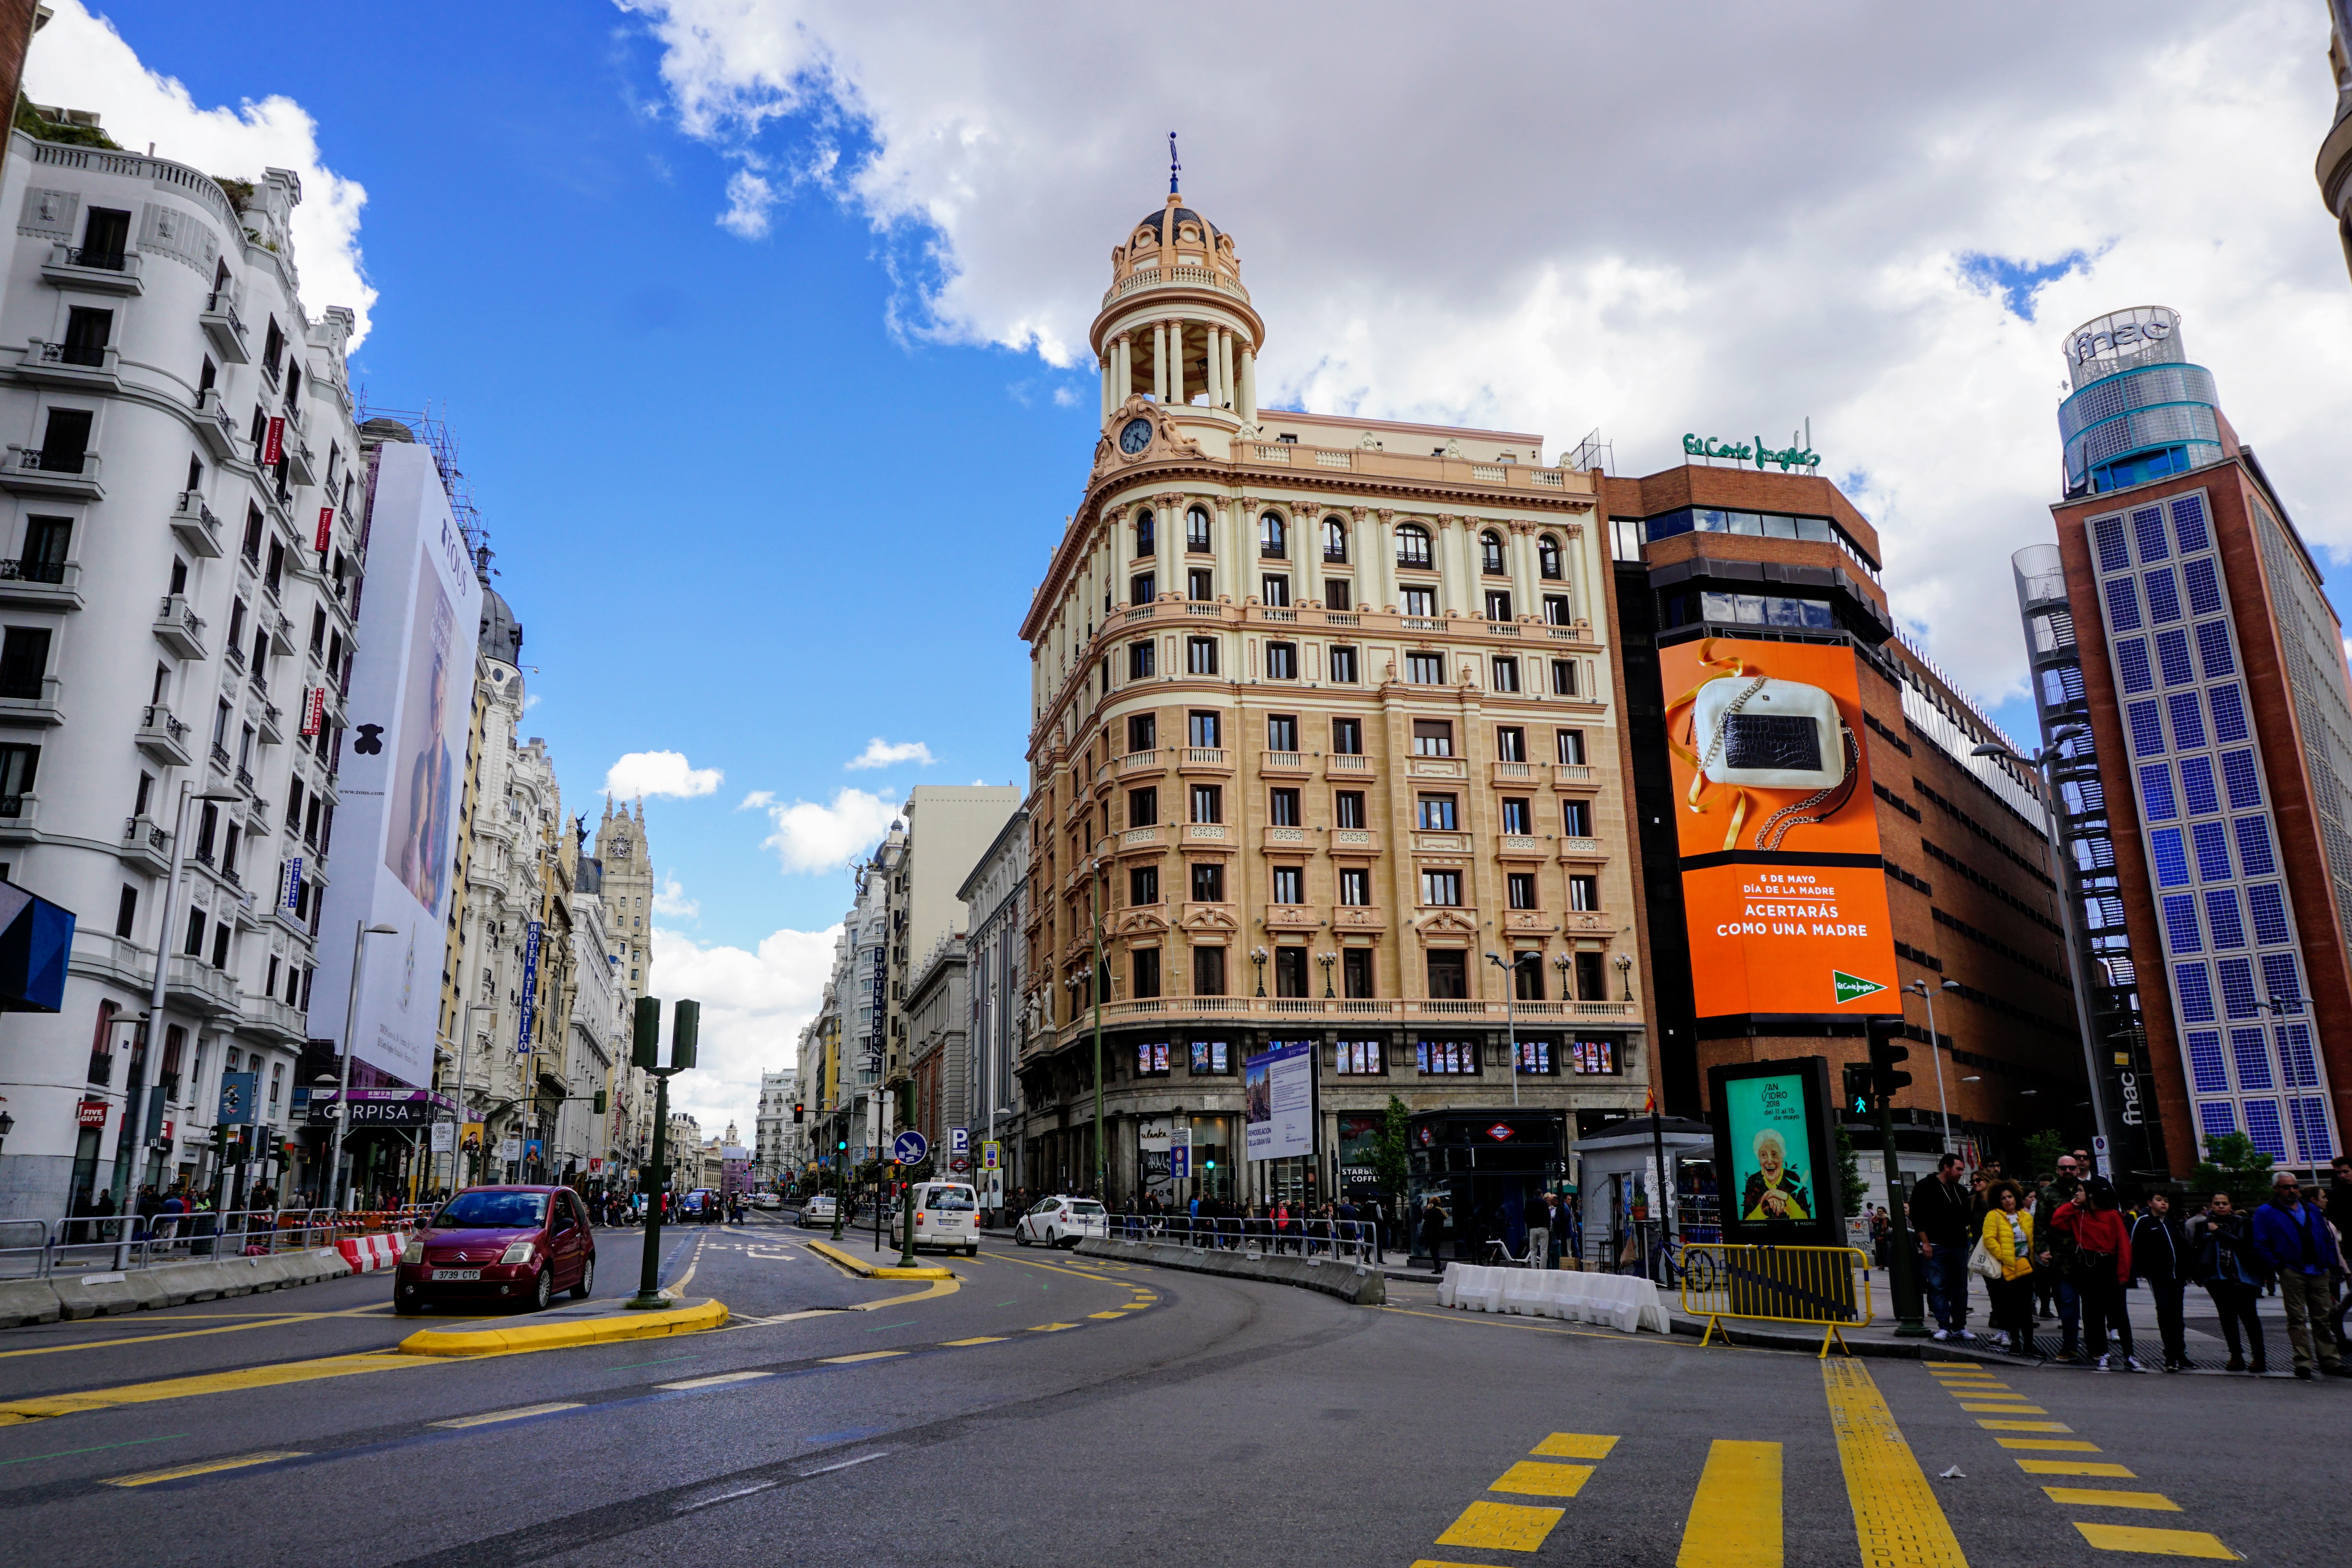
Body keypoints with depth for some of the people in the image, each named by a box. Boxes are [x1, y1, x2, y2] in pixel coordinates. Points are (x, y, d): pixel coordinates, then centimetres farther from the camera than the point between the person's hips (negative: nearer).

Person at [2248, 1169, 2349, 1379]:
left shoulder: (2312, 1211, 17)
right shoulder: (2266, 1213, 0)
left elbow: (2328, 1239, 19)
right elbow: (2261, 1245, -4)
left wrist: (2331, 1264, 7)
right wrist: (2279, 1266, -11)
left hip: (2319, 1273, 5)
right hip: (2292, 1273, -5)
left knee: (2322, 1319, 8)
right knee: (2297, 1319, -4)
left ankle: (2330, 1362, 13)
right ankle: (2303, 1362, -3)